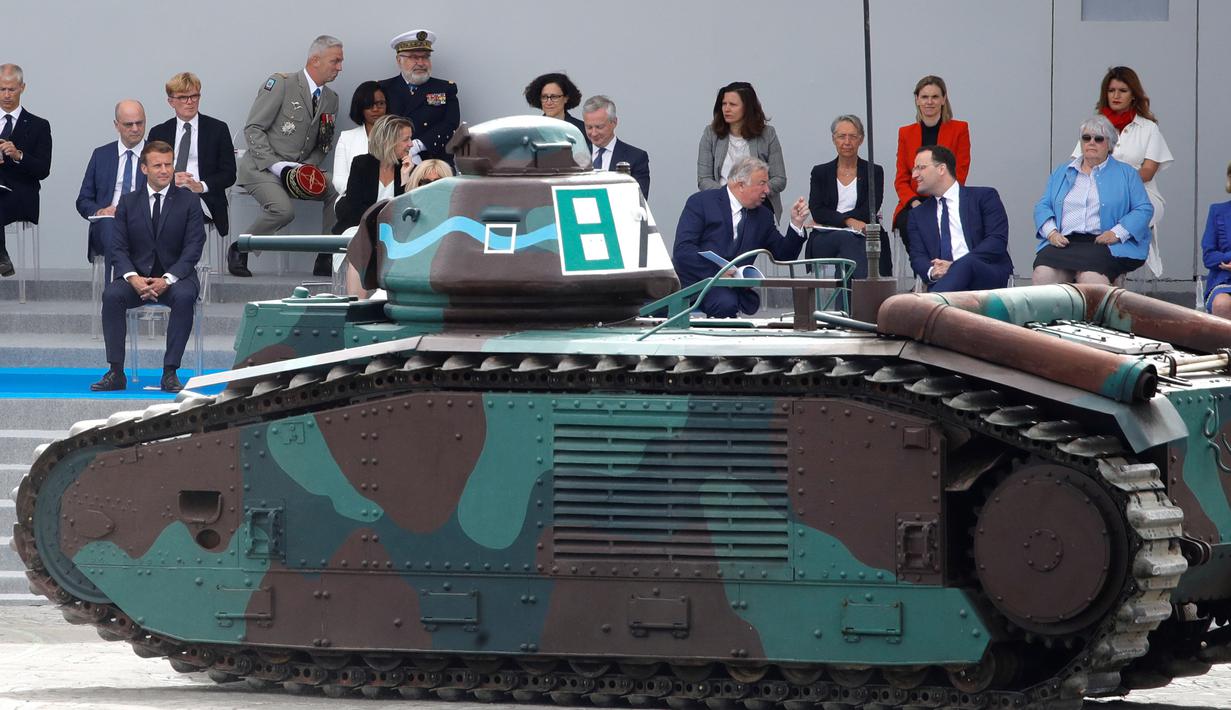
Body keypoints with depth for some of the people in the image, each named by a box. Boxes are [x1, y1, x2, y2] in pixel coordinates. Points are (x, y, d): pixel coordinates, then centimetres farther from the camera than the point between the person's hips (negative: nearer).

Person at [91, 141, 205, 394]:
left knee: (184, 296, -36)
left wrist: (167, 280, -20)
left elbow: (193, 248, -5)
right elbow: (119, 247, 2)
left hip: (175, 277, -2)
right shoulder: (128, 202, 7)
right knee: (111, 294, -29)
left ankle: (170, 373, -31)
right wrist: (133, 278, -18)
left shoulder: (189, 200, 2)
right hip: (138, 276, 2)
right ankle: (116, 372, -27)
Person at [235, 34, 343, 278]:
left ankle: (325, 261, -9)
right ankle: (238, 251, -7)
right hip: (261, 167, -6)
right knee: (283, 209, -32)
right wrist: (276, 165, -20)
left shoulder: (331, 99, 11)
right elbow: (253, 129, -11)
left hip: (299, 170, 6)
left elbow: (323, 145, 17)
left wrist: (308, 167, -6)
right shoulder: (281, 84, -9)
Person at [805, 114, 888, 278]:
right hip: (823, 241, 1)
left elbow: (870, 211, -1)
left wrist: (827, 221, -5)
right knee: (846, 238, -36)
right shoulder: (820, 172, 18)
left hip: (862, 239, -1)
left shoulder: (874, 172, 14)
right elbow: (816, 211, 3)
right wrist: (847, 221, -15)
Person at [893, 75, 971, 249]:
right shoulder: (906, 133, 15)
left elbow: (959, 176, 0)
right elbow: (901, 179, 11)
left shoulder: (959, 129, 6)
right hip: (913, 205, 2)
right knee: (908, 224, -32)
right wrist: (914, 202, -10)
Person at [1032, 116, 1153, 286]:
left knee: (1090, 277, -37)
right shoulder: (1062, 172, 25)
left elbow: (1144, 209, 7)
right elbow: (1043, 206, 19)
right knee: (1043, 273, -30)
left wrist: (1117, 233, -9)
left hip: (1103, 243, -3)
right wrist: (1051, 232, -2)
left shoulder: (1125, 174, 16)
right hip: (1064, 242, 3)